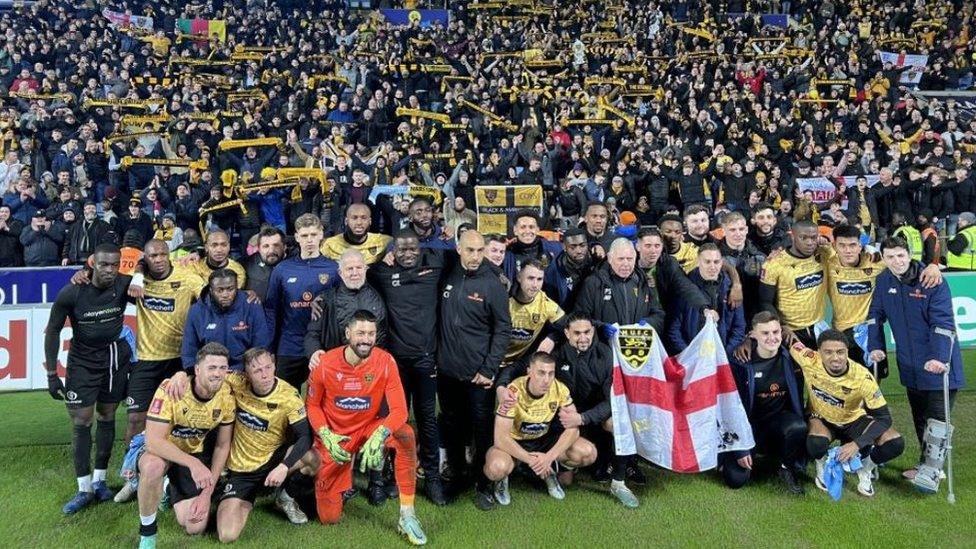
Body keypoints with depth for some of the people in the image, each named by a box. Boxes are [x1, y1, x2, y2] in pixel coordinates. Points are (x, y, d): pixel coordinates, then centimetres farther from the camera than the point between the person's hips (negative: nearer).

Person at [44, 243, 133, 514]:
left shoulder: (124, 285, -17)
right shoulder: (70, 293, -19)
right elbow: (53, 331, -8)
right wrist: (52, 374, -7)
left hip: (115, 359, 1)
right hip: (82, 362, -1)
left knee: (107, 417, 9)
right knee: (80, 422, -2)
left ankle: (99, 480, 23)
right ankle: (84, 489, 9)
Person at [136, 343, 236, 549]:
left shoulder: (226, 396, -16)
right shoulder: (170, 389, -28)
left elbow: (222, 446, -6)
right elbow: (153, 441, -33)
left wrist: (207, 492, -10)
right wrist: (193, 463, -43)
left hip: (196, 453, 3)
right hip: (161, 450, -3)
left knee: (195, 527, -5)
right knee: (154, 466, -40)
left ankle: (172, 492, 28)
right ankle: (147, 531, -13)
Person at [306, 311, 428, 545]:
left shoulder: (385, 362, -18)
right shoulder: (325, 363, -18)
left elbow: (399, 410, -21)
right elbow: (312, 404, -3)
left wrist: (379, 435, -40)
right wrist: (326, 436, -19)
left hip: (368, 428, 0)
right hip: (334, 437, 0)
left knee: (406, 435, -33)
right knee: (329, 518, 1)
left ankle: (407, 515, -21)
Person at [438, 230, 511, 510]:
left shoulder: (492, 284, -9)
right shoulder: (448, 278, 2)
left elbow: (503, 329, -7)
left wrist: (489, 369, -11)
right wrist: (435, 356, 2)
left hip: (478, 372, -4)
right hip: (447, 370, 4)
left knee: (482, 428, 5)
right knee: (451, 425, 15)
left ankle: (484, 484, 19)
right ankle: (456, 475, 31)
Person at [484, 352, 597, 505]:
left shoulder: (560, 389, -17)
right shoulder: (514, 392, -29)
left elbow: (572, 428, -15)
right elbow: (501, 438, -29)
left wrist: (549, 457, -28)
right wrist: (531, 460, -31)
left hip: (544, 438, 4)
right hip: (514, 442, -4)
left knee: (589, 453, -19)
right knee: (497, 468, -37)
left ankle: (550, 470, 10)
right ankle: (502, 479, 2)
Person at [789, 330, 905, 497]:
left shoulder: (862, 377, -30)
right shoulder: (810, 361, -30)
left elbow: (884, 417, -25)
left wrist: (857, 444, -35)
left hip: (854, 420, 1)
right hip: (822, 418, -1)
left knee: (895, 444, -23)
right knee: (816, 444, -37)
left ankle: (865, 469, 10)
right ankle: (823, 468, 2)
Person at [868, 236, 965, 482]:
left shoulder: (932, 281, -17)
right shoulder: (883, 281, 0)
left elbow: (943, 323, -23)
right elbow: (875, 315, 7)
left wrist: (940, 358, -32)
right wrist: (875, 346, -2)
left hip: (938, 364, -6)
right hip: (910, 365, 6)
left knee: (936, 420, -2)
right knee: (919, 419, 17)